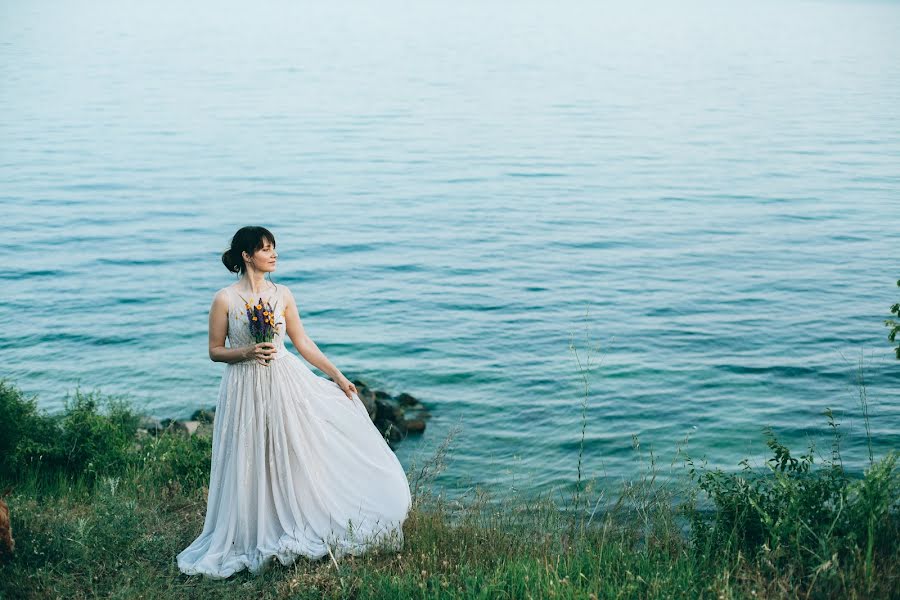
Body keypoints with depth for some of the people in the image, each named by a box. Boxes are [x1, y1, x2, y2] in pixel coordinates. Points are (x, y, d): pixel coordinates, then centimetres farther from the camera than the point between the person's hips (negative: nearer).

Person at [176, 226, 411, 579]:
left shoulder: (282, 294, 3)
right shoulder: (225, 299, -6)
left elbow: (303, 342, 8)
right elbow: (215, 351, -1)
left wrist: (337, 375, 6)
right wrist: (247, 352, -19)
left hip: (285, 383, 3)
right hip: (245, 389, -3)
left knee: (295, 459, 4)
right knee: (251, 467, 3)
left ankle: (299, 532, 19)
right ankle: (252, 541, 19)